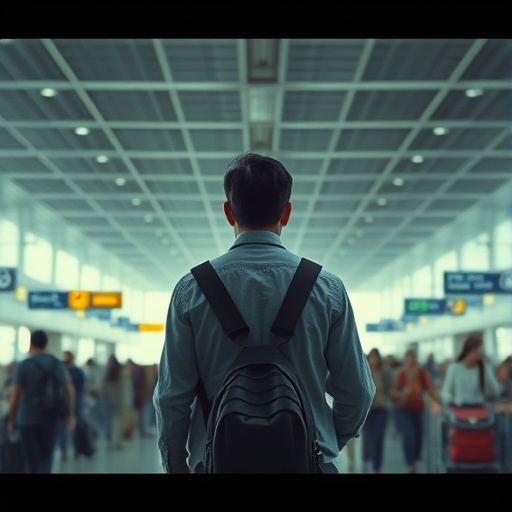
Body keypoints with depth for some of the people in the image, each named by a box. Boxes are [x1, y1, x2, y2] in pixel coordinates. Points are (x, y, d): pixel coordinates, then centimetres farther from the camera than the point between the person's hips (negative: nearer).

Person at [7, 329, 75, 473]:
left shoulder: (23, 366, -8)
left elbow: (15, 396, -8)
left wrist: (11, 420, 3)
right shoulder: (59, 364, 3)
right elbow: (69, 391, 6)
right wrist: (71, 415, 17)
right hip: (51, 419, 2)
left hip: (27, 419, -2)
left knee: (33, 460, 7)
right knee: (46, 458, 8)